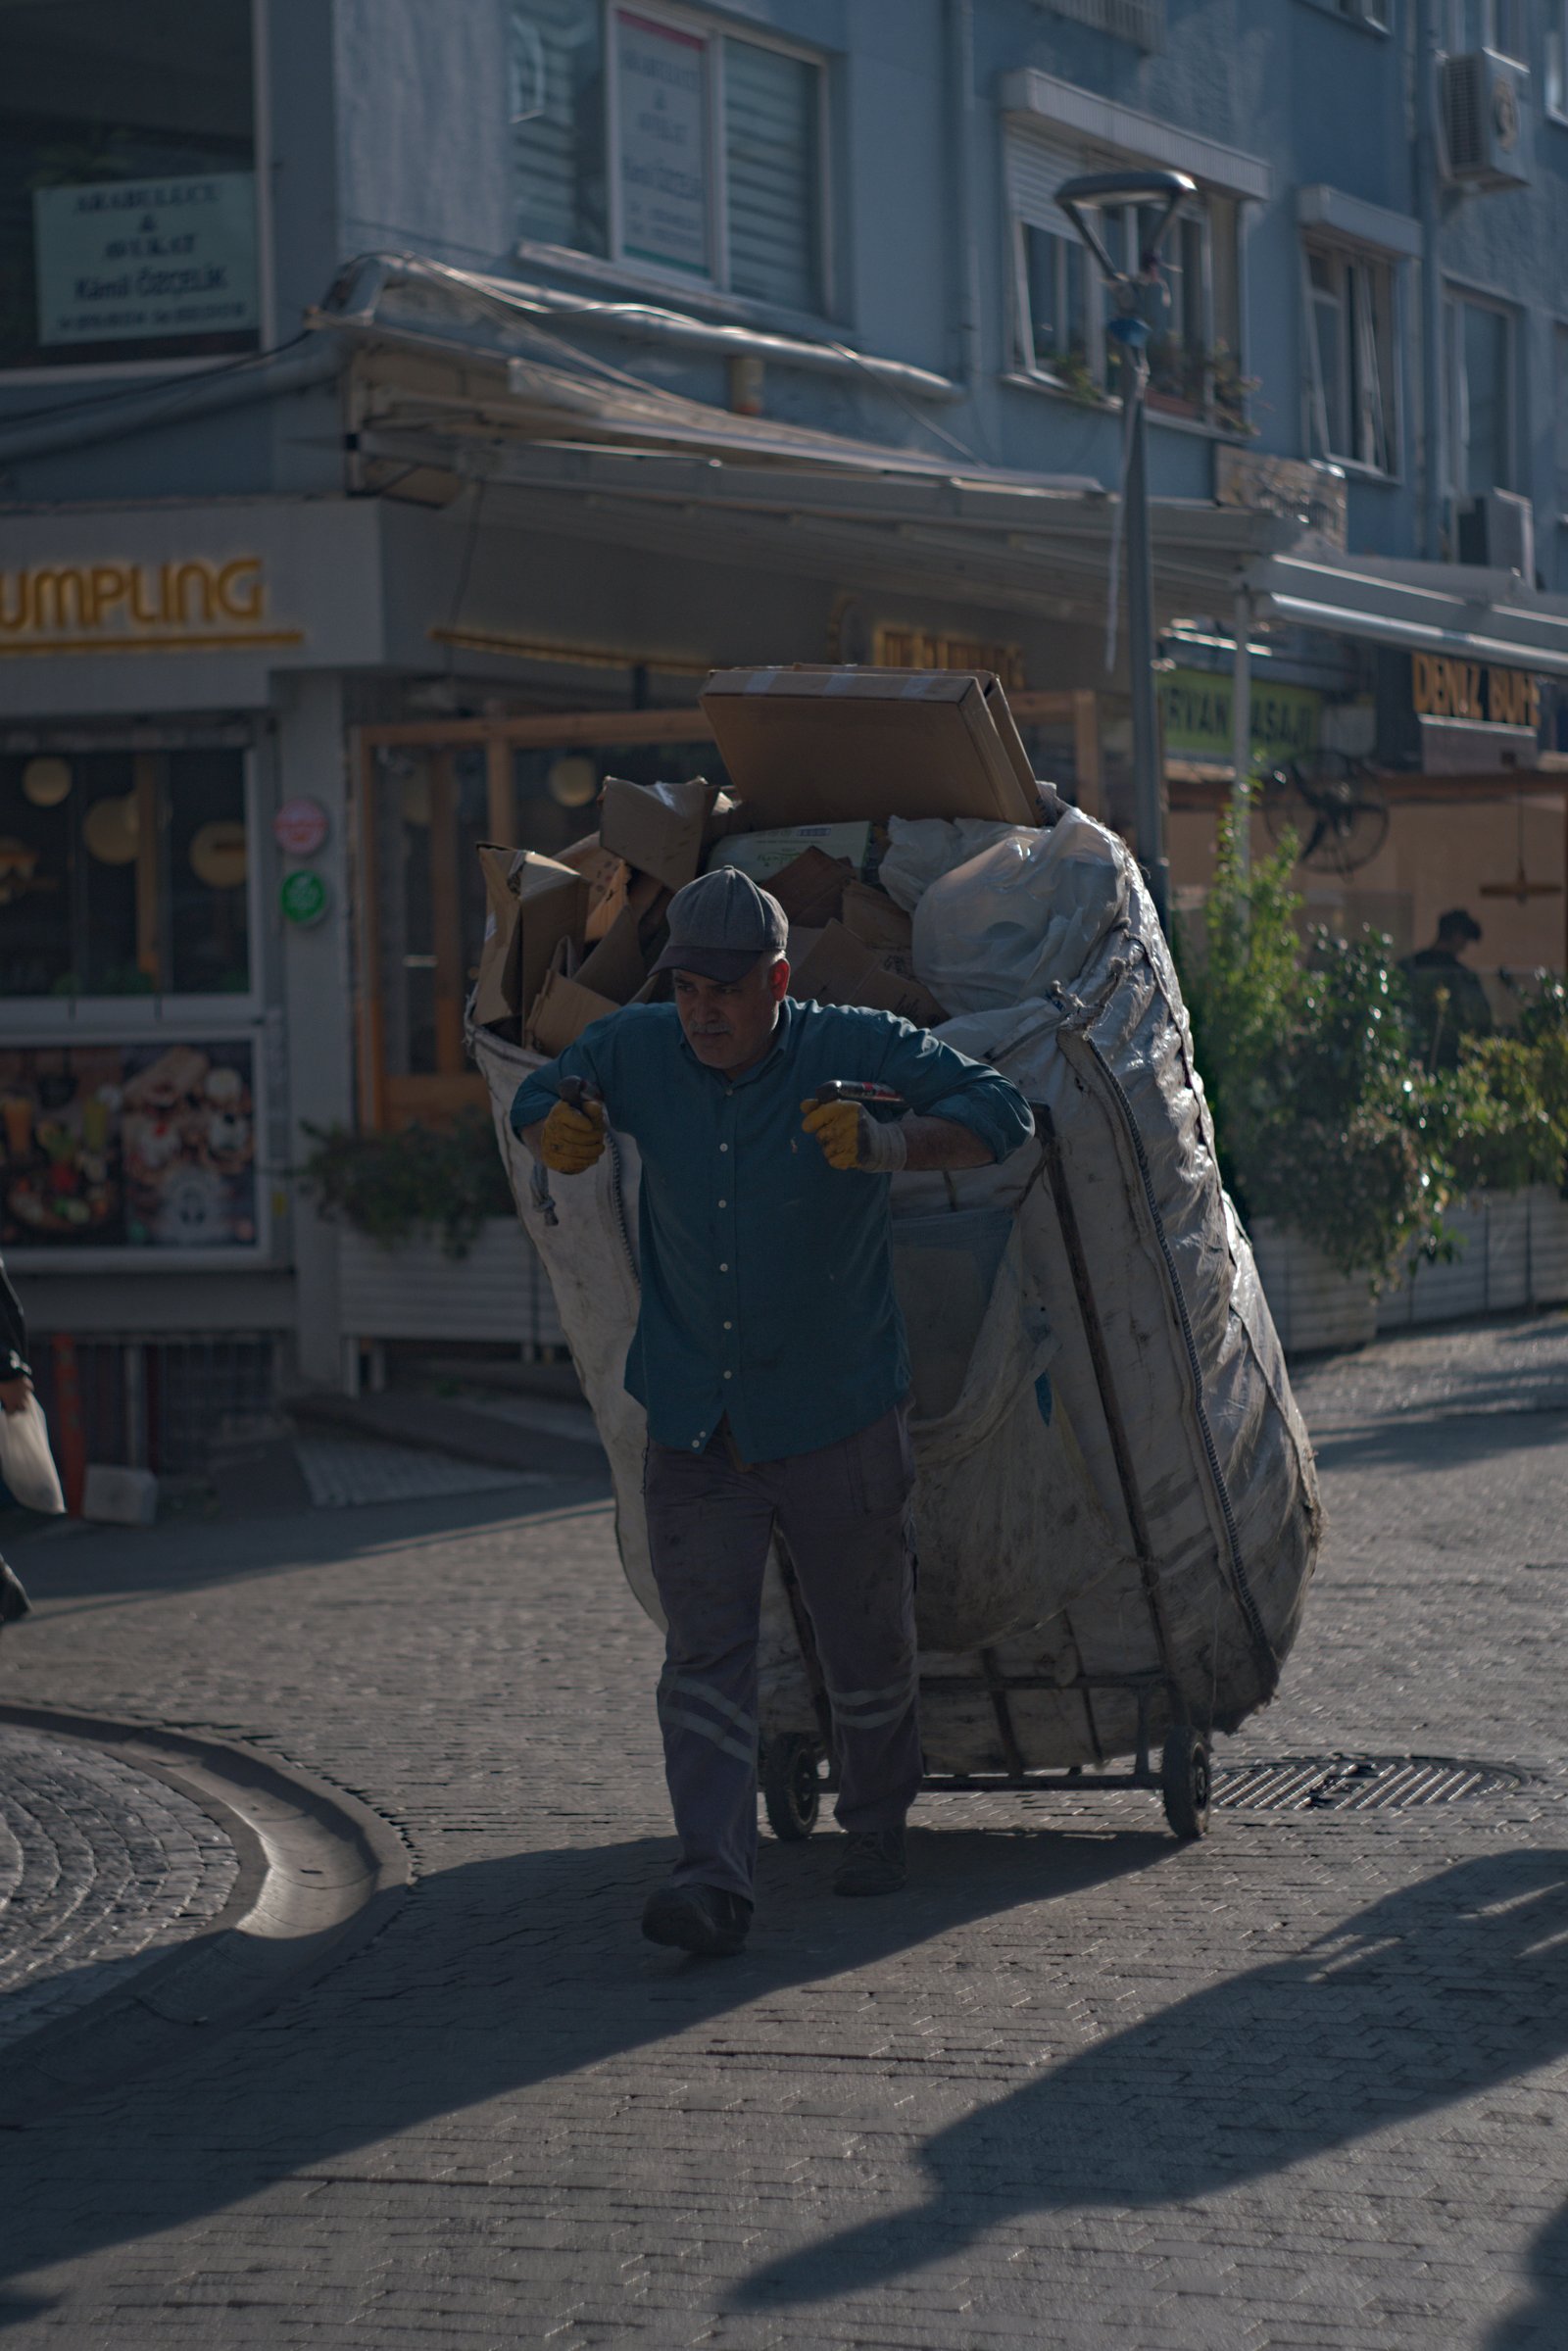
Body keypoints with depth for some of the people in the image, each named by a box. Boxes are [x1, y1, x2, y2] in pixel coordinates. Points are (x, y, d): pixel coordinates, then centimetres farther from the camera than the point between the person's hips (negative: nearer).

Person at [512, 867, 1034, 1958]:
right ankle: (716, 1877, -12)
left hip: (840, 1419, -2)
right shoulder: (636, 1052, -4)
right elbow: (535, 1099, 13)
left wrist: (887, 1145, -38)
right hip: (694, 1424, 2)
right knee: (706, 1655, -8)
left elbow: (1001, 1111, -19)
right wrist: (557, 1136, -13)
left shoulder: (855, 1050, -14)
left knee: (867, 1649, 14)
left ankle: (878, 1825, 37)